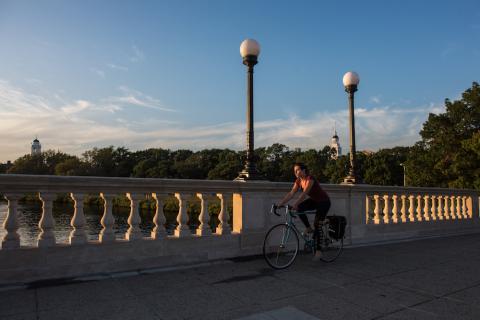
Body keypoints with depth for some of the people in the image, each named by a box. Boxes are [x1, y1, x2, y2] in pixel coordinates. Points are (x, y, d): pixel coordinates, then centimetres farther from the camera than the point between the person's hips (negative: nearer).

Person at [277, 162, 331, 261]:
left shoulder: (310, 179, -28)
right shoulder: (298, 181, -6)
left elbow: (304, 193, -40)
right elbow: (291, 194, -13)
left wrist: (295, 204, -51)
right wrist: (280, 204, -24)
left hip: (324, 201, -7)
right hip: (314, 200, 7)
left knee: (317, 224, -10)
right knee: (299, 208, -19)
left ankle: (318, 251, 1)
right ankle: (309, 228, -1)